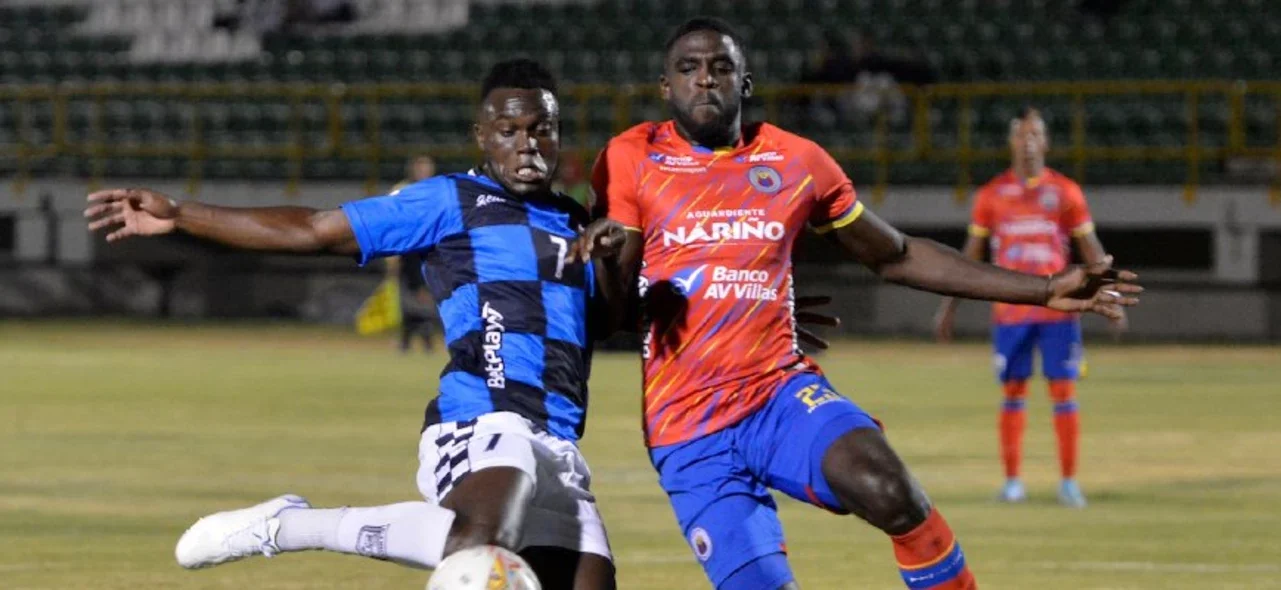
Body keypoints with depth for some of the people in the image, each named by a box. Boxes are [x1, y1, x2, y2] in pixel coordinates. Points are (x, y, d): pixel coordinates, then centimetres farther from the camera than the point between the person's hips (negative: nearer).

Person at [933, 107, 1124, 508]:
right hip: (1009, 311, 1)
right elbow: (971, 253, 11)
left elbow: (1091, 249, 6)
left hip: (1057, 307, -1)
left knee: (1064, 391, -4)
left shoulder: (1065, 191, 4)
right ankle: (1012, 481, 7)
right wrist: (950, 306, 7)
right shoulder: (992, 194, 6)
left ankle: (1069, 482, -1)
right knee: (1013, 392, 2)